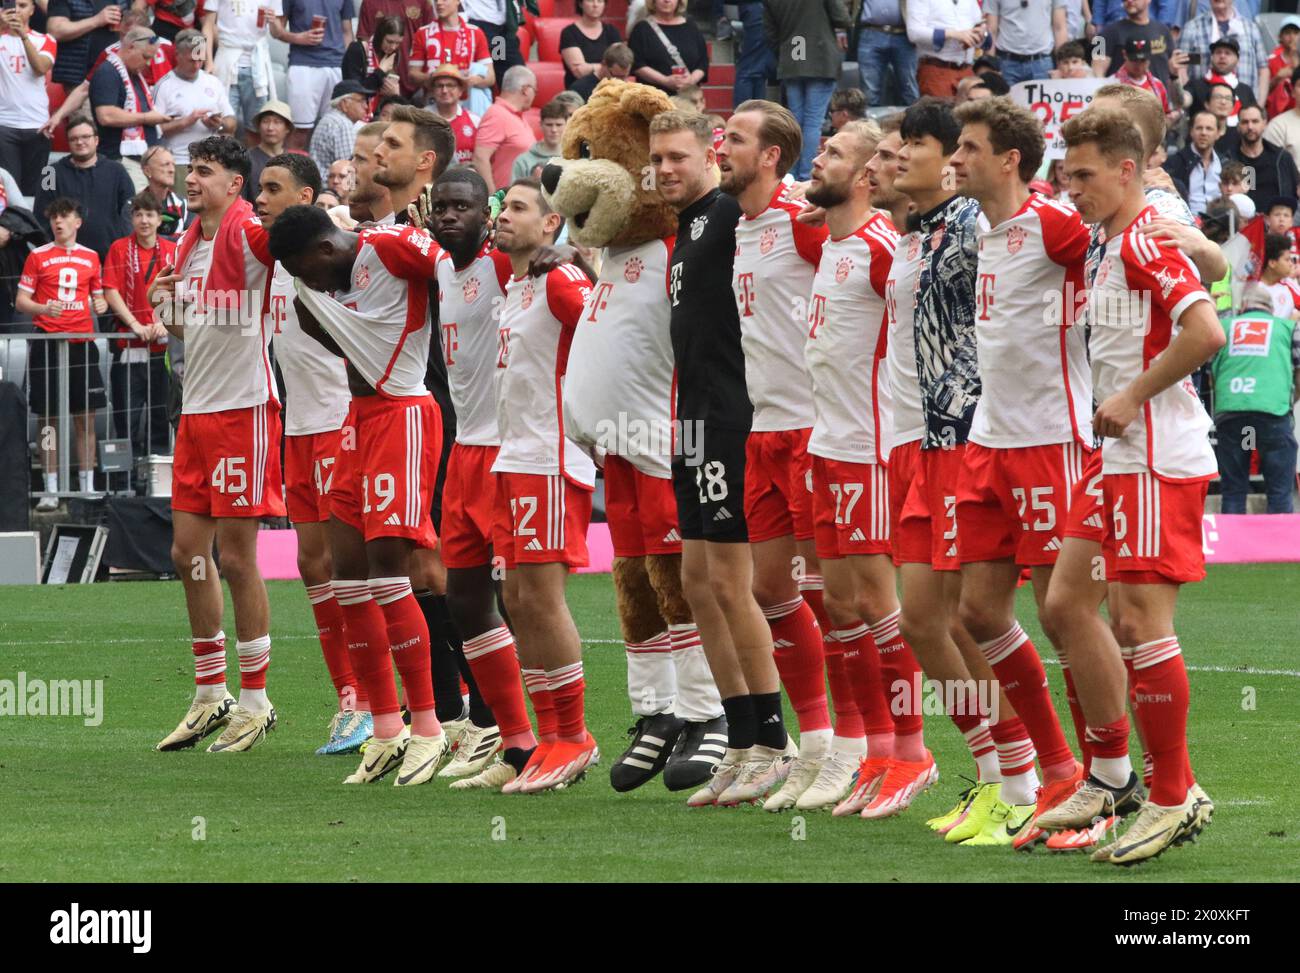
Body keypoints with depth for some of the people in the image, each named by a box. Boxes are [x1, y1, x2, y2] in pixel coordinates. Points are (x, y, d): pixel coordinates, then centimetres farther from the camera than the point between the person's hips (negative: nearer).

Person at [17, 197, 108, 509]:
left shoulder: (90, 257, 11)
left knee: (85, 417, 2)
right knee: (49, 418, -1)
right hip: (48, 341, -2)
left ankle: (87, 486, 7)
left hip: (82, 342, 2)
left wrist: (100, 305, -3)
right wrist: (42, 308, -18)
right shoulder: (38, 257, 3)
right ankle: (50, 490, 3)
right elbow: (21, 301, 2)